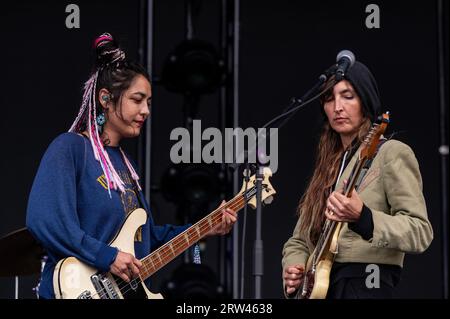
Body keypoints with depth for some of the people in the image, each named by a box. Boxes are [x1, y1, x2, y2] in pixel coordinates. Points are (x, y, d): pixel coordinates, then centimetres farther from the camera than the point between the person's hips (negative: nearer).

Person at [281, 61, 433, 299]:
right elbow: (299, 241, 20)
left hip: (365, 285, -5)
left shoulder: (392, 153, -1)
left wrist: (362, 218, -25)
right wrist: (293, 268, 0)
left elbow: (421, 232, -11)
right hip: (316, 287, 5)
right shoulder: (328, 165, 17)